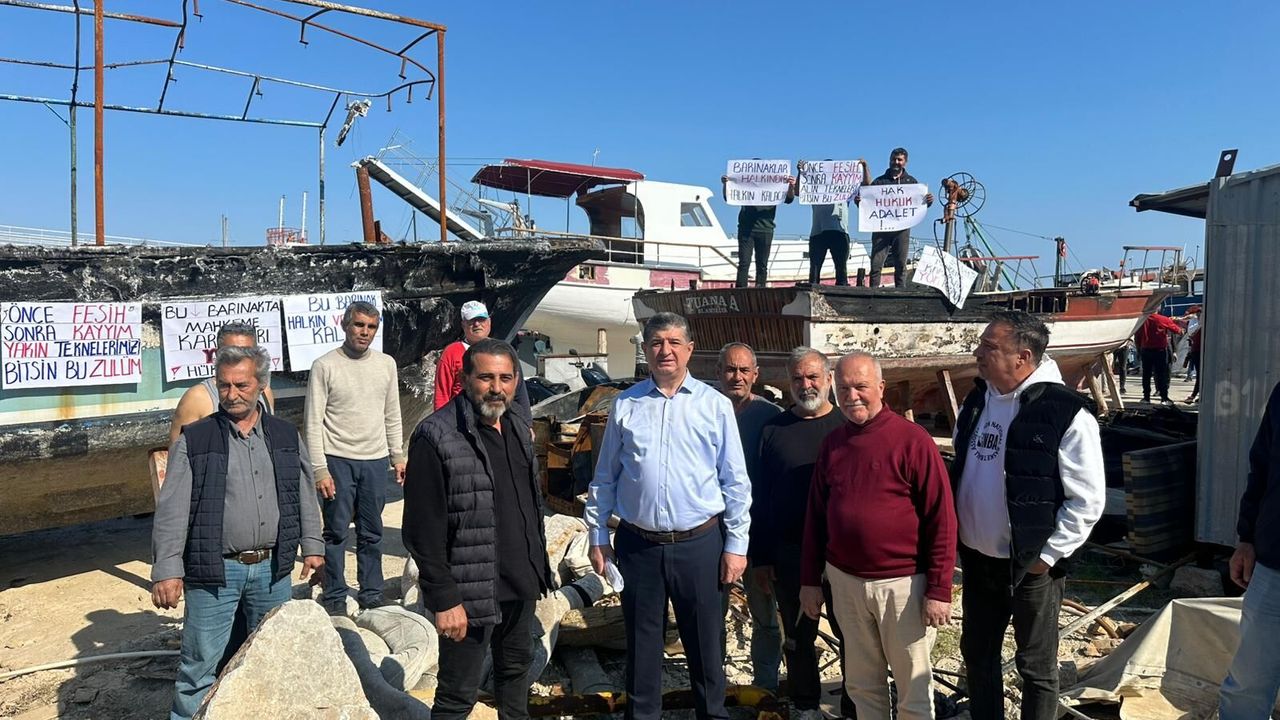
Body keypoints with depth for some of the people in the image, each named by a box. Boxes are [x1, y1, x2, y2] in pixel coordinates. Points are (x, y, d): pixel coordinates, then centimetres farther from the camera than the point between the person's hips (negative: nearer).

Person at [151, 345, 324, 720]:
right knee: (200, 665, 4)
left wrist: (312, 546, 9)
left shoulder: (286, 436, 6)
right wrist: (167, 571, -13)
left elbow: (305, 496, 13)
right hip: (215, 572, -3)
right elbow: (171, 510, -7)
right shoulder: (194, 440, -4)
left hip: (272, 568, 4)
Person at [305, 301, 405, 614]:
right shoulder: (324, 365, -6)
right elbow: (314, 423, -7)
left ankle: (372, 594, 23)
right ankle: (335, 598, 15)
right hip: (338, 460, -4)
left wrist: (398, 456, 9)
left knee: (372, 534, 12)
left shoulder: (386, 364, 7)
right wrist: (320, 470, -12)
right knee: (336, 532, 3)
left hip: (375, 460, 4)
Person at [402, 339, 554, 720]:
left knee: (517, 668, 23)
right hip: (471, 593, -7)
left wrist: (540, 566, 15)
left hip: (522, 586, 7)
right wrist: (444, 600, -17)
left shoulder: (518, 427, 6)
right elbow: (423, 531, -17)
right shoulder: (436, 438, -18)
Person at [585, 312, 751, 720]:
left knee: (704, 642, 12)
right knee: (641, 643, 15)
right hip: (638, 544, 1)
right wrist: (597, 537, 6)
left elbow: (735, 482, 0)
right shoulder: (625, 405, 2)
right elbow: (604, 478, 7)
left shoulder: (715, 405, -1)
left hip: (699, 544, -1)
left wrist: (736, 544, -2)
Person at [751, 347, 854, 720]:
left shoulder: (847, 426, 0)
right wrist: (760, 557, 2)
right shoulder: (773, 430, 2)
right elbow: (760, 496, 4)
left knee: (851, 634, 8)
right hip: (789, 553, 1)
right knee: (798, 637, 14)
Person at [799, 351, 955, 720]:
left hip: (902, 583, -4)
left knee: (913, 686, 11)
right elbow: (815, 515, 10)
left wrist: (939, 589, -13)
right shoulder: (832, 443, 4)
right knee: (862, 683, 18)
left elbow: (941, 519, -12)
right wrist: (810, 579, 9)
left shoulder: (913, 440, -12)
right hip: (845, 580, 5)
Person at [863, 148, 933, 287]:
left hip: (902, 229, 1)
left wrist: (929, 200, -13)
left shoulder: (911, 182, 16)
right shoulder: (879, 181, 13)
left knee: (901, 265, 2)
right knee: (876, 263, -8)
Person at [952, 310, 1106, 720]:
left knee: (1037, 666, 12)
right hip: (977, 559, 6)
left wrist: (1048, 554, -14)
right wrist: (956, 536, 10)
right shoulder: (977, 401, 4)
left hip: (1031, 565, -6)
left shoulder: (1065, 413, -17)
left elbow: (1088, 500, -15)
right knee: (977, 654, 19)